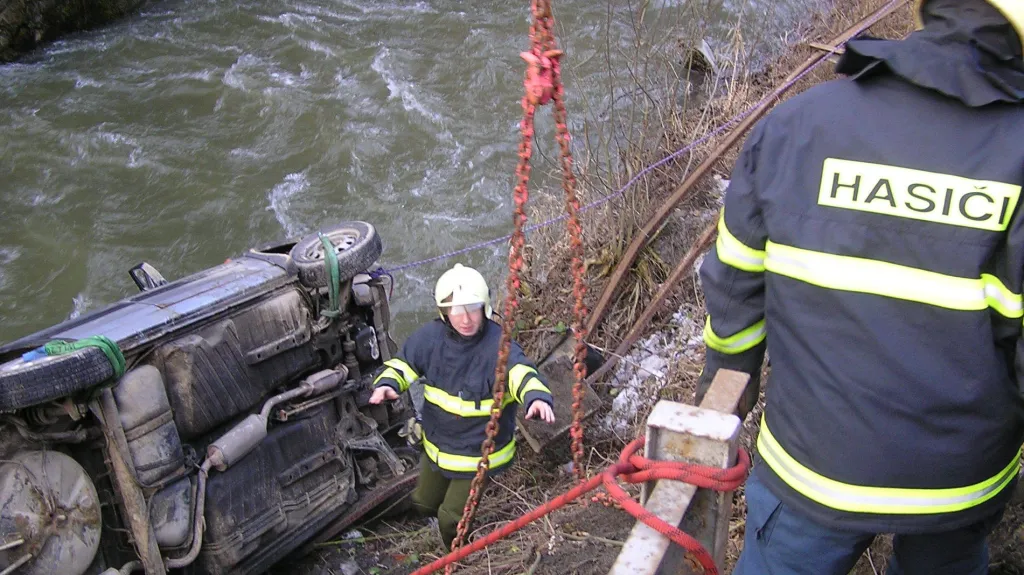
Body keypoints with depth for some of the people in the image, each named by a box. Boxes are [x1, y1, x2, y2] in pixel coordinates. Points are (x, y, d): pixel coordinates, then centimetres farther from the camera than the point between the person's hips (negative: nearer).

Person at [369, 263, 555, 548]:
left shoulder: (497, 344, -30)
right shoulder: (431, 336, -13)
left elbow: (520, 371, -47)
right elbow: (403, 362, -2)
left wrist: (536, 395, -69)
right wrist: (387, 383, -24)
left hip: (479, 449, -6)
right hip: (436, 444, 6)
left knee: (452, 519, 4)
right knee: (423, 503, 25)